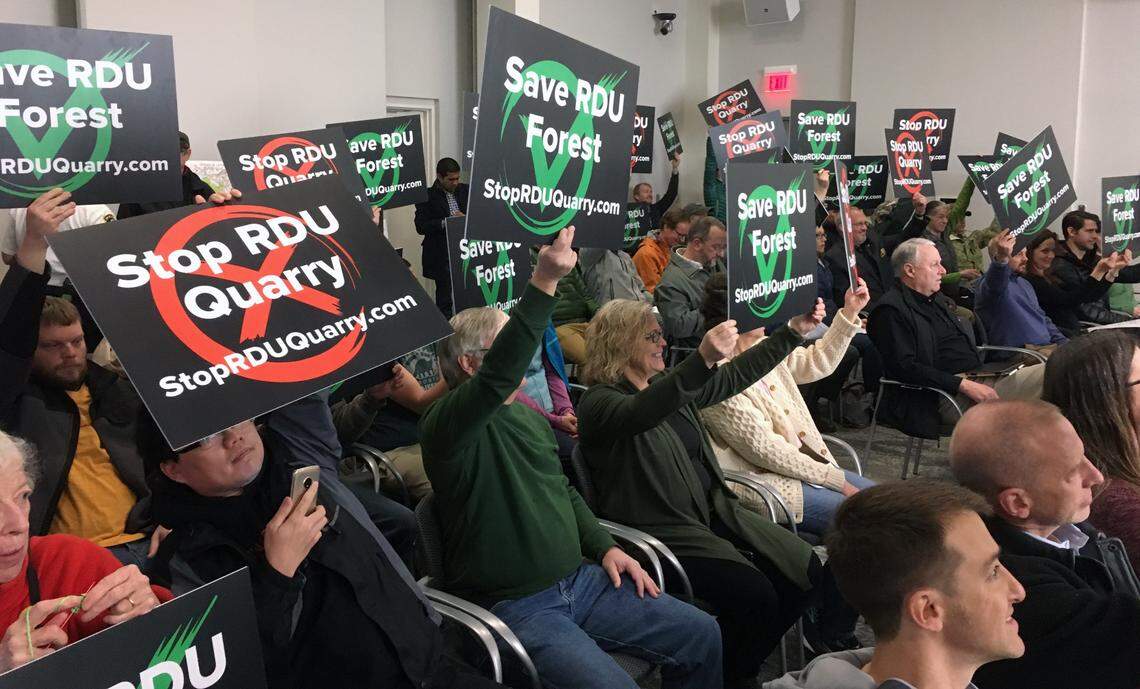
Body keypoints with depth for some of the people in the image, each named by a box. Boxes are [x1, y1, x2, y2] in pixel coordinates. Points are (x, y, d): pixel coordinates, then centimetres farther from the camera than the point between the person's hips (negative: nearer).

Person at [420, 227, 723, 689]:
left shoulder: (528, 416, 13)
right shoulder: (446, 426, -14)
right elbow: (500, 373, -35)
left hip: (580, 580, 8)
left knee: (700, 635, 3)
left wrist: (605, 547, 8)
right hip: (514, 606, -8)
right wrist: (544, 282, -43)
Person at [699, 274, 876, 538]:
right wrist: (835, 479, -15)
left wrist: (849, 312, 8)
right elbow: (763, 449, -21)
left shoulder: (763, 348, 5)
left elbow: (816, 363, 18)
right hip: (762, 481, -9)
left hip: (803, 461, 9)